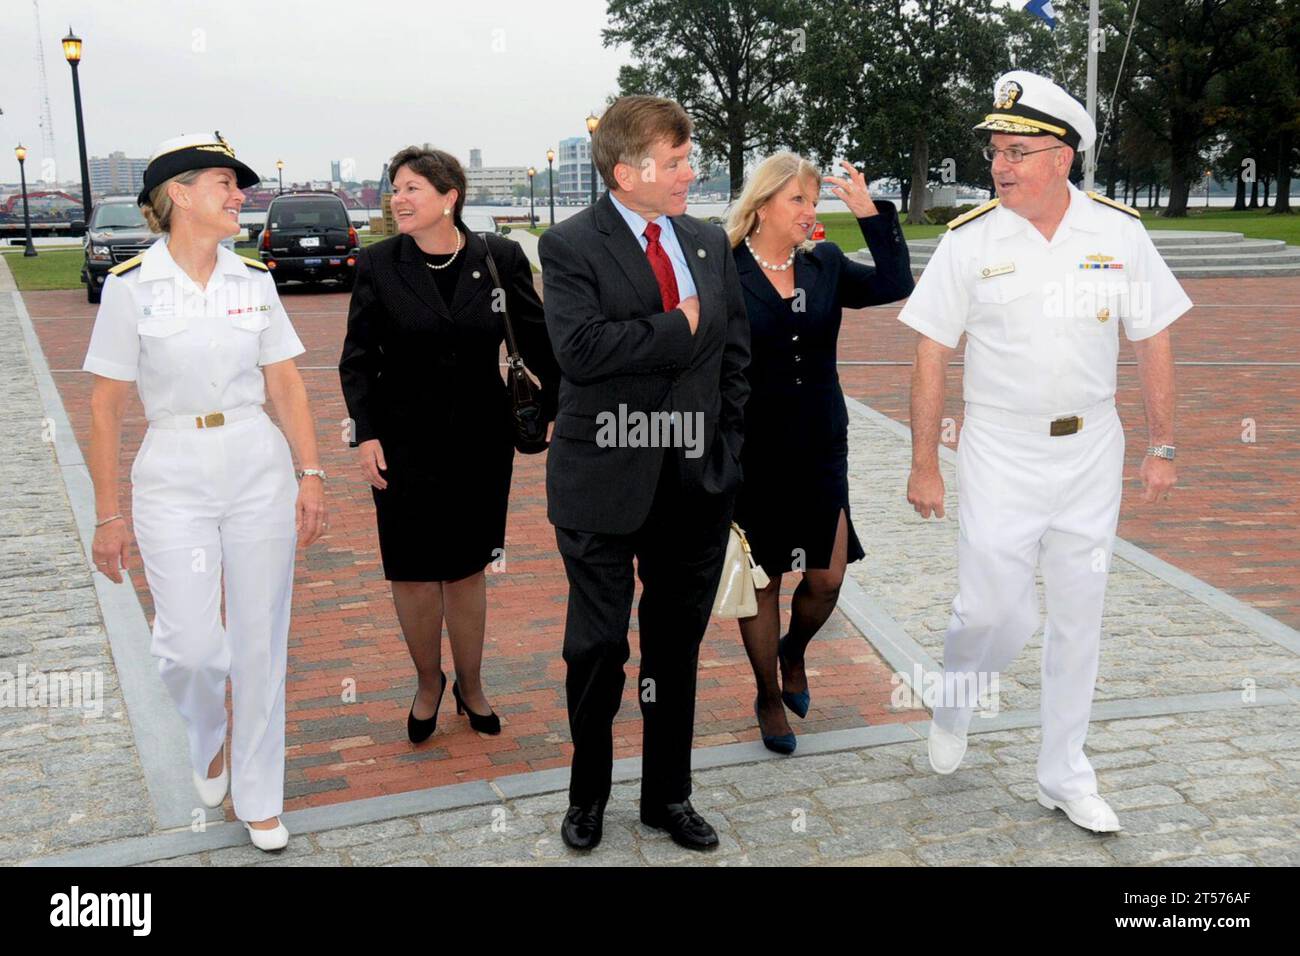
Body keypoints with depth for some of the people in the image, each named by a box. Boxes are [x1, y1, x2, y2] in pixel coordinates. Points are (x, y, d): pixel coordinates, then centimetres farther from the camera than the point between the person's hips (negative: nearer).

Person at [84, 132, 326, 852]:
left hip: (259, 472, 3)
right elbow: (106, 408, -2)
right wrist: (108, 515, -3)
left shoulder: (254, 282, 5)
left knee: (260, 642, 6)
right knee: (190, 644, -7)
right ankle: (207, 734, 30)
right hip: (173, 476, -2)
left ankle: (259, 798, 22)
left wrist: (311, 474, -1)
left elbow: (287, 387, 8)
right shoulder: (130, 286, -4)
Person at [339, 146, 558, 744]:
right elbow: (357, 358, 1)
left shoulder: (501, 259, -3)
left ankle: (470, 687, 30)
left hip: (480, 442, 0)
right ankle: (428, 685, 30)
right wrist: (366, 433, -9)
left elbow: (537, 343, 1)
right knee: (412, 572, 6)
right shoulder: (378, 265, -2)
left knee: (467, 568, 10)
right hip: (404, 443, 0)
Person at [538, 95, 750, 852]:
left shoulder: (711, 243, 9)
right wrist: (680, 325, -16)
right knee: (598, 647, 9)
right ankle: (589, 796, 30)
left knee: (678, 646, 14)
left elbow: (737, 351, 12)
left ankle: (669, 795, 31)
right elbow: (581, 348, -23)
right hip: (606, 485, -4)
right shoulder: (572, 246, -7)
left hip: (698, 484, 4)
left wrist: (725, 445, 5)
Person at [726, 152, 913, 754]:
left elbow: (895, 285, -8)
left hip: (820, 449, 4)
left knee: (827, 579, 5)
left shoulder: (824, 265, 4)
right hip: (753, 452, -3)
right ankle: (769, 697, 28)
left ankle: (793, 652, 38)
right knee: (762, 581, 8)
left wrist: (871, 214, -13)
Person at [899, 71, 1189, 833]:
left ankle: (1066, 776, 26)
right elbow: (932, 357, -4)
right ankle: (956, 699, 31)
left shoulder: (1118, 232, -3)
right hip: (999, 456, -2)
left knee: (1079, 619, 10)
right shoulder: (968, 241, -7)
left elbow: (1153, 343, 5)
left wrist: (1163, 449, 4)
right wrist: (925, 466, -4)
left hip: (1091, 454, 3)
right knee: (996, 614, -4)